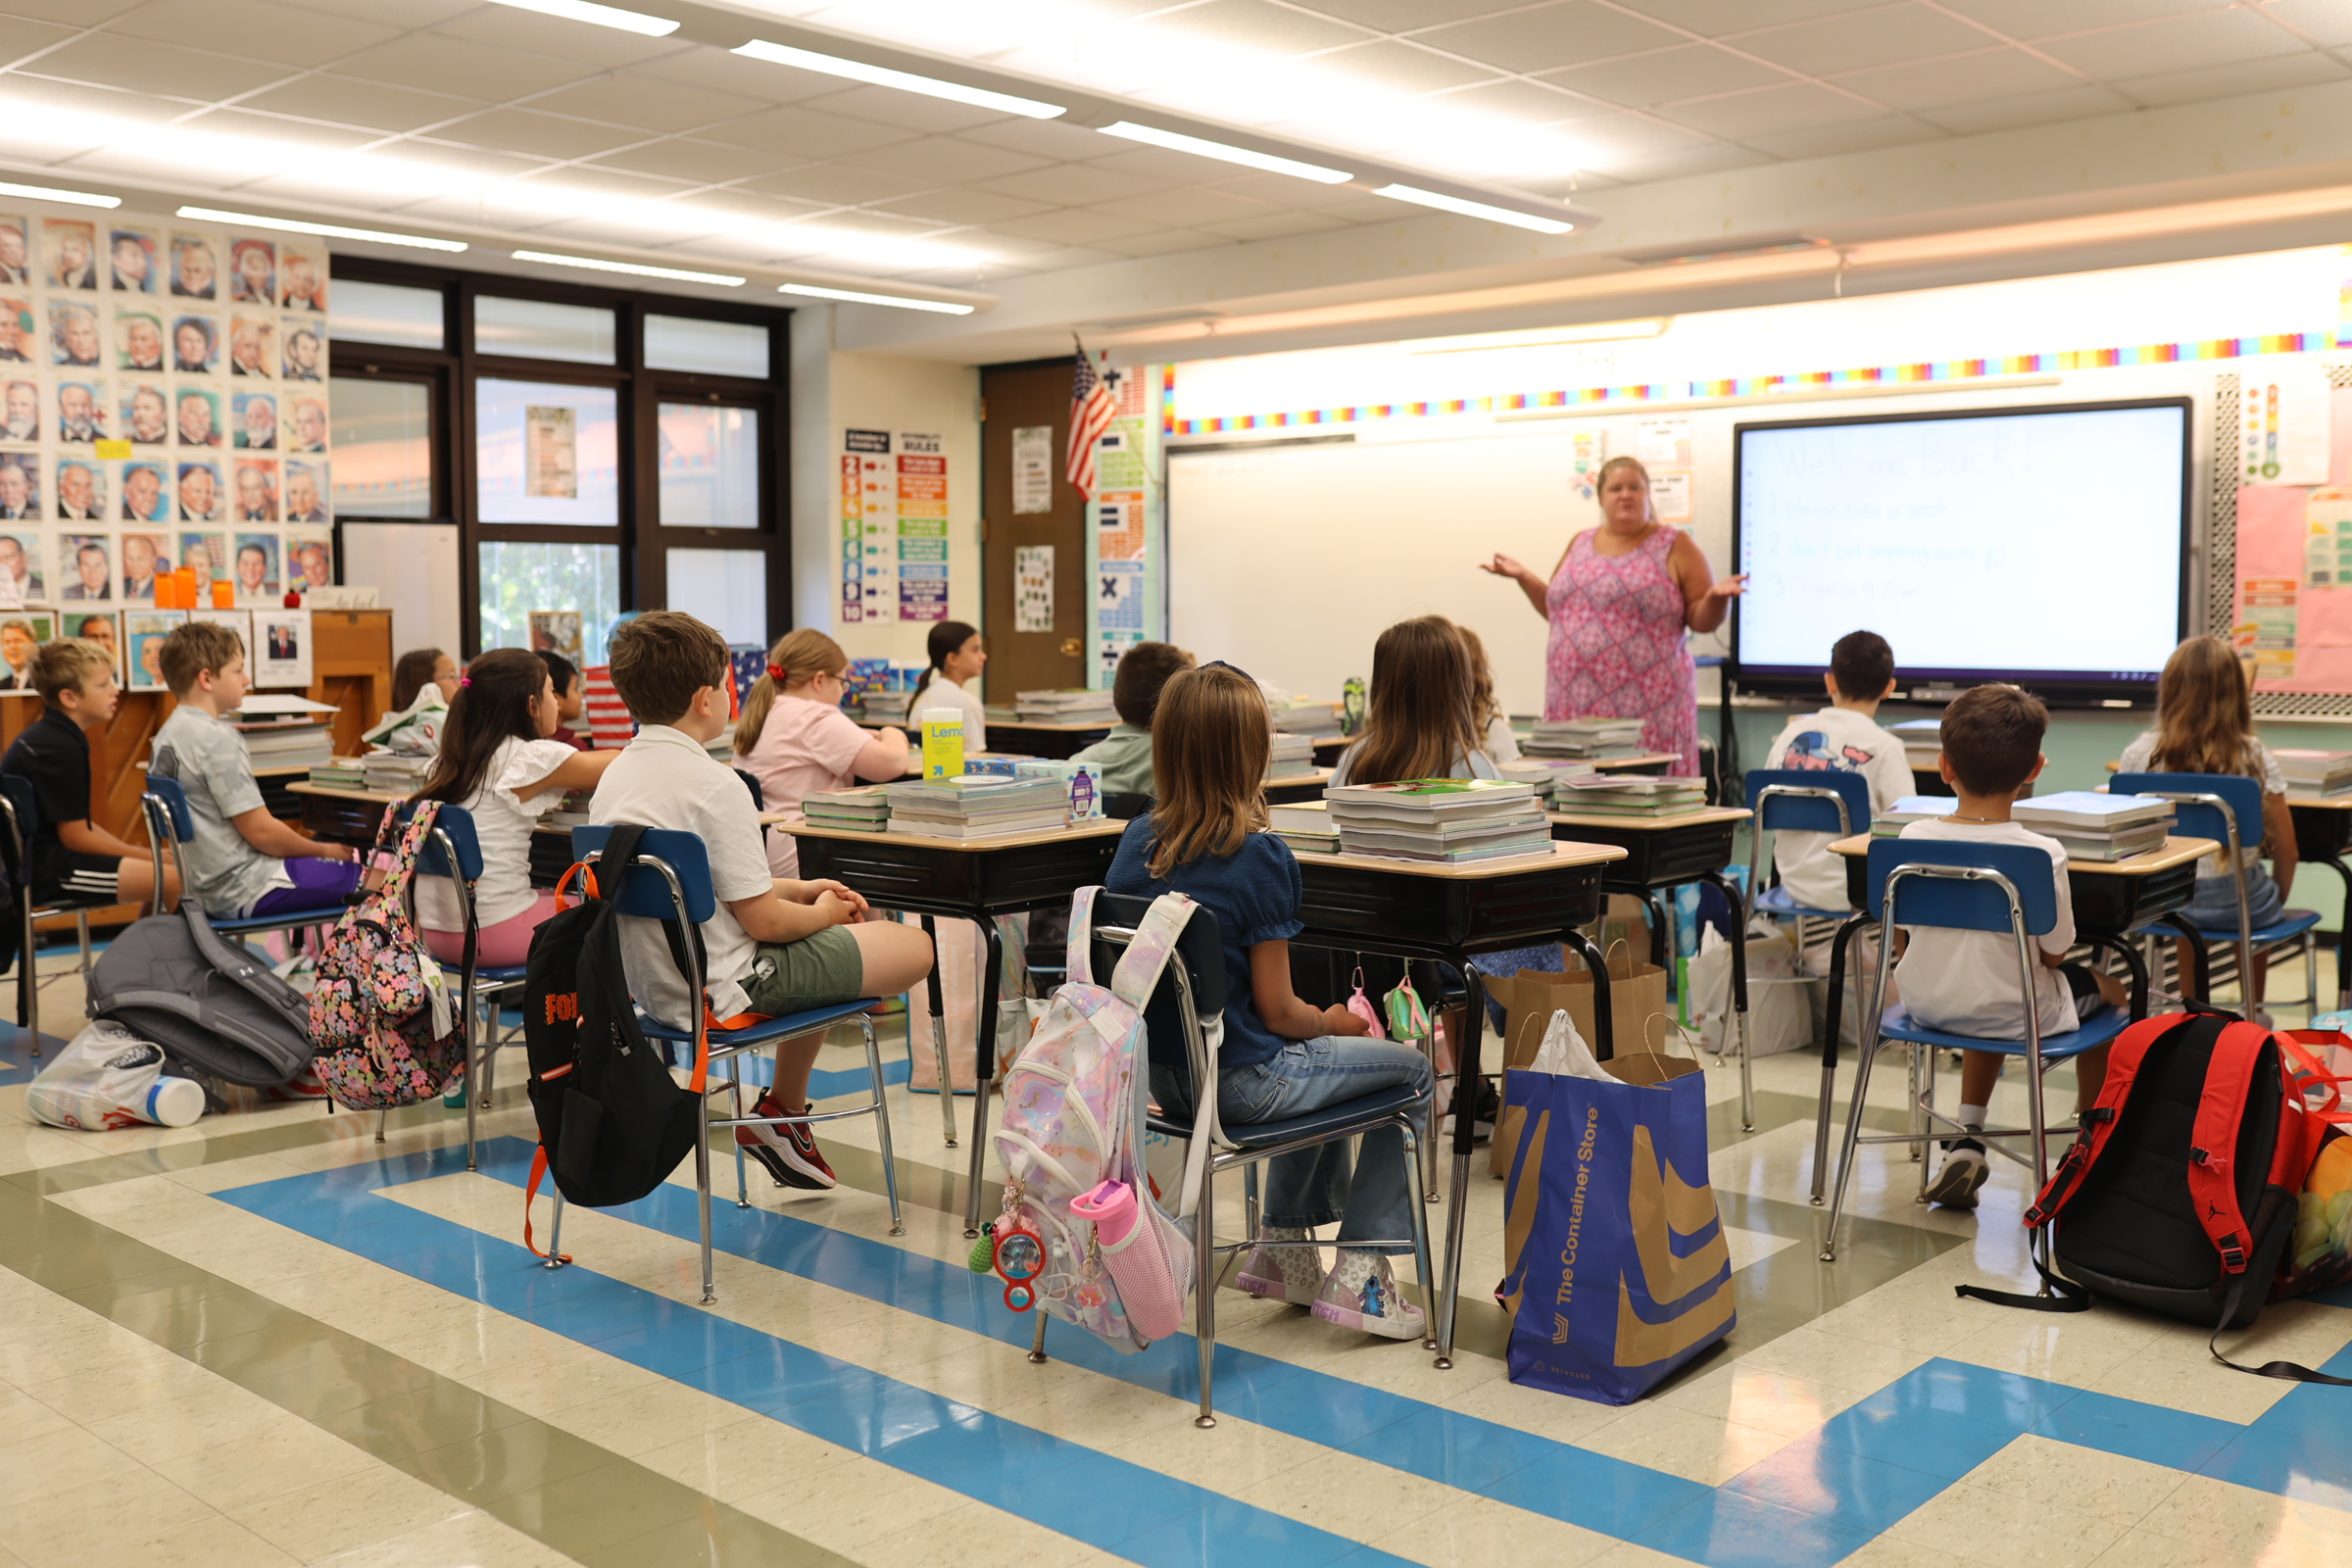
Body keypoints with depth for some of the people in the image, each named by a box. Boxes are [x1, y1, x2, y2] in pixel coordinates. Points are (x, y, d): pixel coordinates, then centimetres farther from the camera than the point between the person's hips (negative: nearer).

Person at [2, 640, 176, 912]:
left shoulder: (43, 736, 13)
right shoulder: (60, 748, -19)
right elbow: (76, 837, -18)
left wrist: (133, 850, 8)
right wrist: (144, 856, -7)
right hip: (44, 870, -11)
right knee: (175, 881, -19)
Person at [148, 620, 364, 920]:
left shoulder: (167, 735, 11)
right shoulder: (217, 740, -18)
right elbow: (260, 831, -19)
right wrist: (325, 850, -3)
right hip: (244, 891, -10)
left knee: (353, 860, 21)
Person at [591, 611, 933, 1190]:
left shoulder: (616, 774, 6)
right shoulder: (714, 784, -21)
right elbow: (762, 921, -19)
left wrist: (801, 890, 15)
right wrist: (823, 913, 1)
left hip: (647, 984, 10)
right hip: (718, 992, -10)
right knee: (916, 945, -1)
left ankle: (788, 1109, 27)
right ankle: (782, 1109, 12)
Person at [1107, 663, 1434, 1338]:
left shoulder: (1136, 842, -2)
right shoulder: (1260, 858, -20)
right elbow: (1277, 1010, -18)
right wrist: (1333, 1023, 5)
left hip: (1161, 1073, 7)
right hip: (1242, 1083, -7)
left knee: (1316, 1060, 33)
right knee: (1408, 1068, 13)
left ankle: (1283, 1242, 34)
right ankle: (1359, 1270, 10)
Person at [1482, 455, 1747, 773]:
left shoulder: (1675, 546, 2)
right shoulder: (1580, 545, 14)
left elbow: (1703, 619, 0)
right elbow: (1557, 610, 22)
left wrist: (1717, 596, -19)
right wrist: (1523, 577, 11)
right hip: (1577, 705, 4)